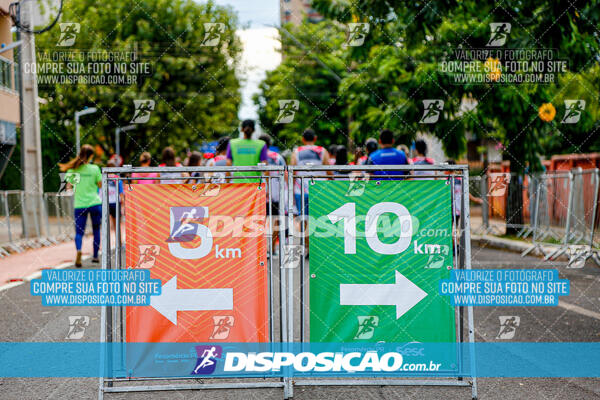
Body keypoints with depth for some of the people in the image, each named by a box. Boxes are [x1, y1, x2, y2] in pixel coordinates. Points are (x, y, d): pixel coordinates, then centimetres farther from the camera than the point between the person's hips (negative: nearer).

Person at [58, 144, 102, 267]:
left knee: (79, 232, 2)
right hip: (95, 203, -1)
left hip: (79, 205, 1)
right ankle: (95, 256, 20)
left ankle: (78, 250, -27)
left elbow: (69, 187, 4)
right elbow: (101, 185, 1)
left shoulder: (72, 169, -1)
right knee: (96, 230, 16)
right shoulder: (94, 168, -6)